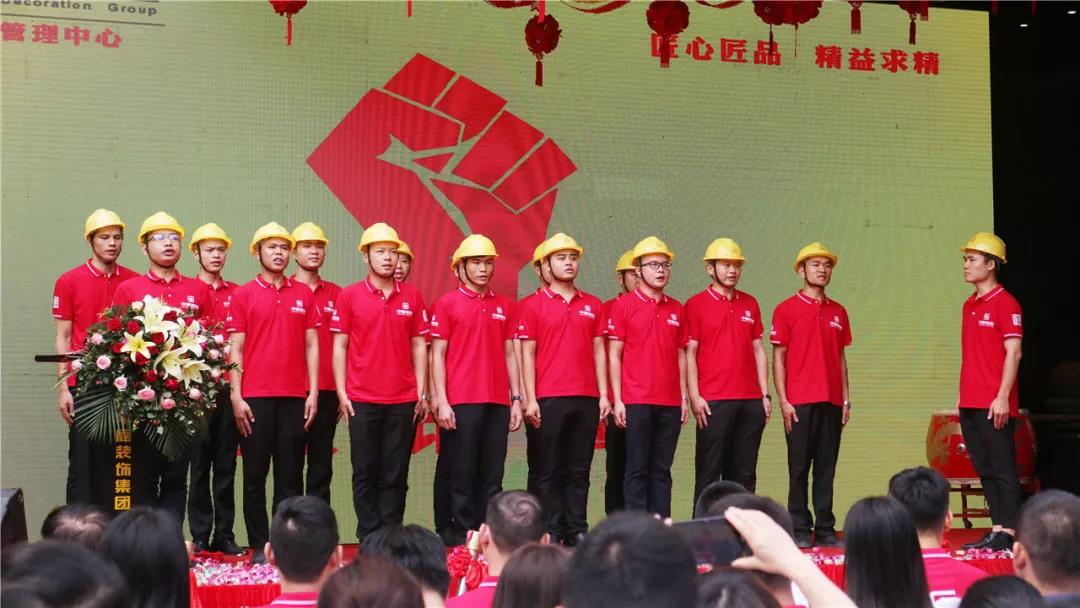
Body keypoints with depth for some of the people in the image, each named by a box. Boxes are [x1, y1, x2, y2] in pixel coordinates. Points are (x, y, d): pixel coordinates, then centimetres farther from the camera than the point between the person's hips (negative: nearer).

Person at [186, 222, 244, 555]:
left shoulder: (237, 293, 10)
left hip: (229, 387, 3)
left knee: (226, 465, 6)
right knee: (200, 465, 2)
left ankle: (225, 534, 11)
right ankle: (200, 536, 7)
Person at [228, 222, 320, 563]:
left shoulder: (303, 294, 10)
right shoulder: (243, 295, 4)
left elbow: (311, 345, 9)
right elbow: (236, 349, 1)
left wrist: (313, 392, 2)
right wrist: (236, 396, -6)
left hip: (294, 397, 2)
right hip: (255, 397, -2)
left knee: (291, 476, 4)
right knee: (255, 475, 2)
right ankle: (259, 545, 8)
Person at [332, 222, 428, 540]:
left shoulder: (412, 296, 7)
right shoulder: (349, 296, 2)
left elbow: (419, 345, 9)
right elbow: (339, 346, 3)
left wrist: (421, 391, 3)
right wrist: (342, 392, -3)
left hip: (403, 400, 1)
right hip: (361, 400, -1)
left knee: (396, 474, 4)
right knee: (365, 472, 3)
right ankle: (369, 538, 9)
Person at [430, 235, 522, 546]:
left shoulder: (503, 305, 14)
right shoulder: (446, 304, 2)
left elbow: (509, 354, 15)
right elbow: (437, 354, -1)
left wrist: (516, 399, 9)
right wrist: (441, 401, -9)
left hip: (497, 403, 4)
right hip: (461, 402, -4)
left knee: (492, 475, 5)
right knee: (462, 474, -1)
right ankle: (462, 536, 4)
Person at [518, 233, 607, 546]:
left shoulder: (593, 305, 13)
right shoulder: (532, 306, 2)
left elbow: (599, 351, 13)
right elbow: (527, 355, -1)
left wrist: (603, 394, 6)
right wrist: (530, 399, -8)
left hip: (586, 399, 4)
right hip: (548, 400, -4)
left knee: (579, 470, 7)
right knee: (548, 472, 1)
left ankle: (577, 531, 12)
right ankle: (550, 532, 5)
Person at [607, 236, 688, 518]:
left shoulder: (676, 309, 12)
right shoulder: (623, 306, 0)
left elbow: (680, 355, 16)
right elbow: (614, 355, -2)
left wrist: (684, 397, 10)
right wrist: (617, 400, -8)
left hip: (670, 403, 4)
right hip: (636, 401, -4)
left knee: (662, 470, 8)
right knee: (637, 469, -2)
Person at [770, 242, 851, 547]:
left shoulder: (837, 311, 13)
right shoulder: (787, 309, 0)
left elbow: (841, 358, 16)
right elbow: (778, 358, -2)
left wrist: (845, 399, 10)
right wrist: (783, 400, -9)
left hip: (831, 402, 4)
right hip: (799, 403, -4)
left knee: (826, 468, 6)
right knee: (799, 468, 0)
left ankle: (825, 530, 12)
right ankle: (800, 530, 5)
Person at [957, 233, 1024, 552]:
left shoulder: (1005, 303, -8)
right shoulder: (969, 305, 16)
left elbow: (1013, 353, -13)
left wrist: (1003, 397, -18)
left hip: (994, 405, -8)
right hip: (970, 404, 8)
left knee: (1002, 468, -5)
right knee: (985, 470, 10)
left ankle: (1008, 534, -3)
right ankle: (997, 530, 15)